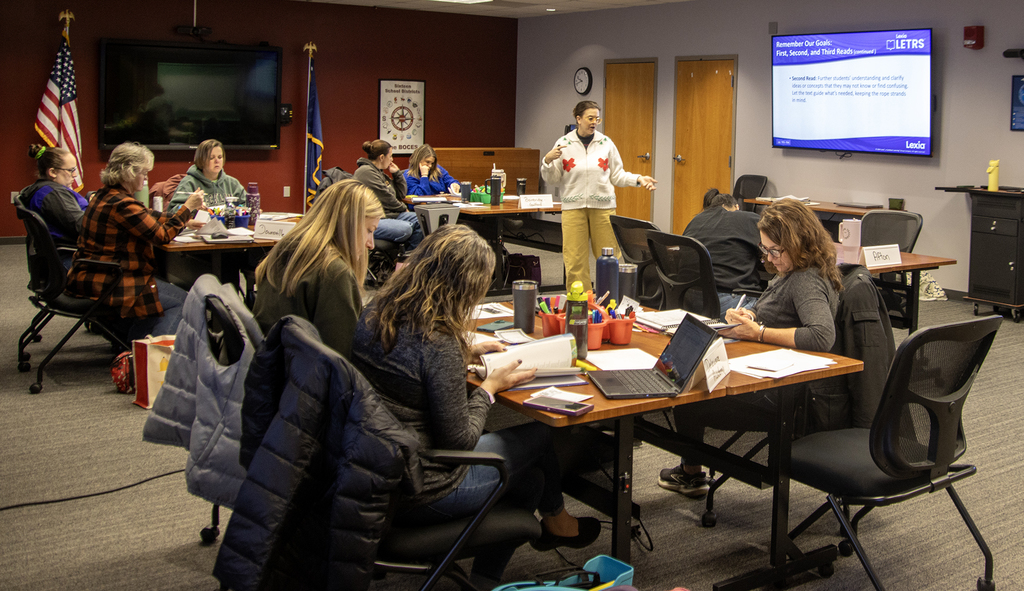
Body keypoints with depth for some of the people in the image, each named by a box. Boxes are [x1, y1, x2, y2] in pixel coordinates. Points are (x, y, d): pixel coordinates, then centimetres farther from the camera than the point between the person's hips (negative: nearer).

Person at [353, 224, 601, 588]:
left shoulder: (375, 313, -3)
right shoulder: (439, 344, -28)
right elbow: (459, 441, -21)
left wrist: (464, 353, 15)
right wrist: (490, 387, -6)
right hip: (419, 493, -8)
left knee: (529, 480, 20)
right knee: (539, 435, 13)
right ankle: (554, 522, 42)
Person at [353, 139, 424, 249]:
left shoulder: (380, 173, 19)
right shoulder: (366, 172, -11)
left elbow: (401, 194, 24)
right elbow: (386, 198, -13)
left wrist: (397, 173, 15)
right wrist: (403, 208, 1)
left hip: (387, 214, 10)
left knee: (419, 220, -5)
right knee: (405, 228, -31)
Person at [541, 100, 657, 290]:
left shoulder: (606, 143, 6)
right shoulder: (563, 143, 4)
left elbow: (617, 175, 11)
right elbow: (552, 179, 7)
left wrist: (638, 179, -2)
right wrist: (548, 161, -11)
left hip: (603, 207, 1)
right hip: (573, 207, -1)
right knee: (575, 260, -3)